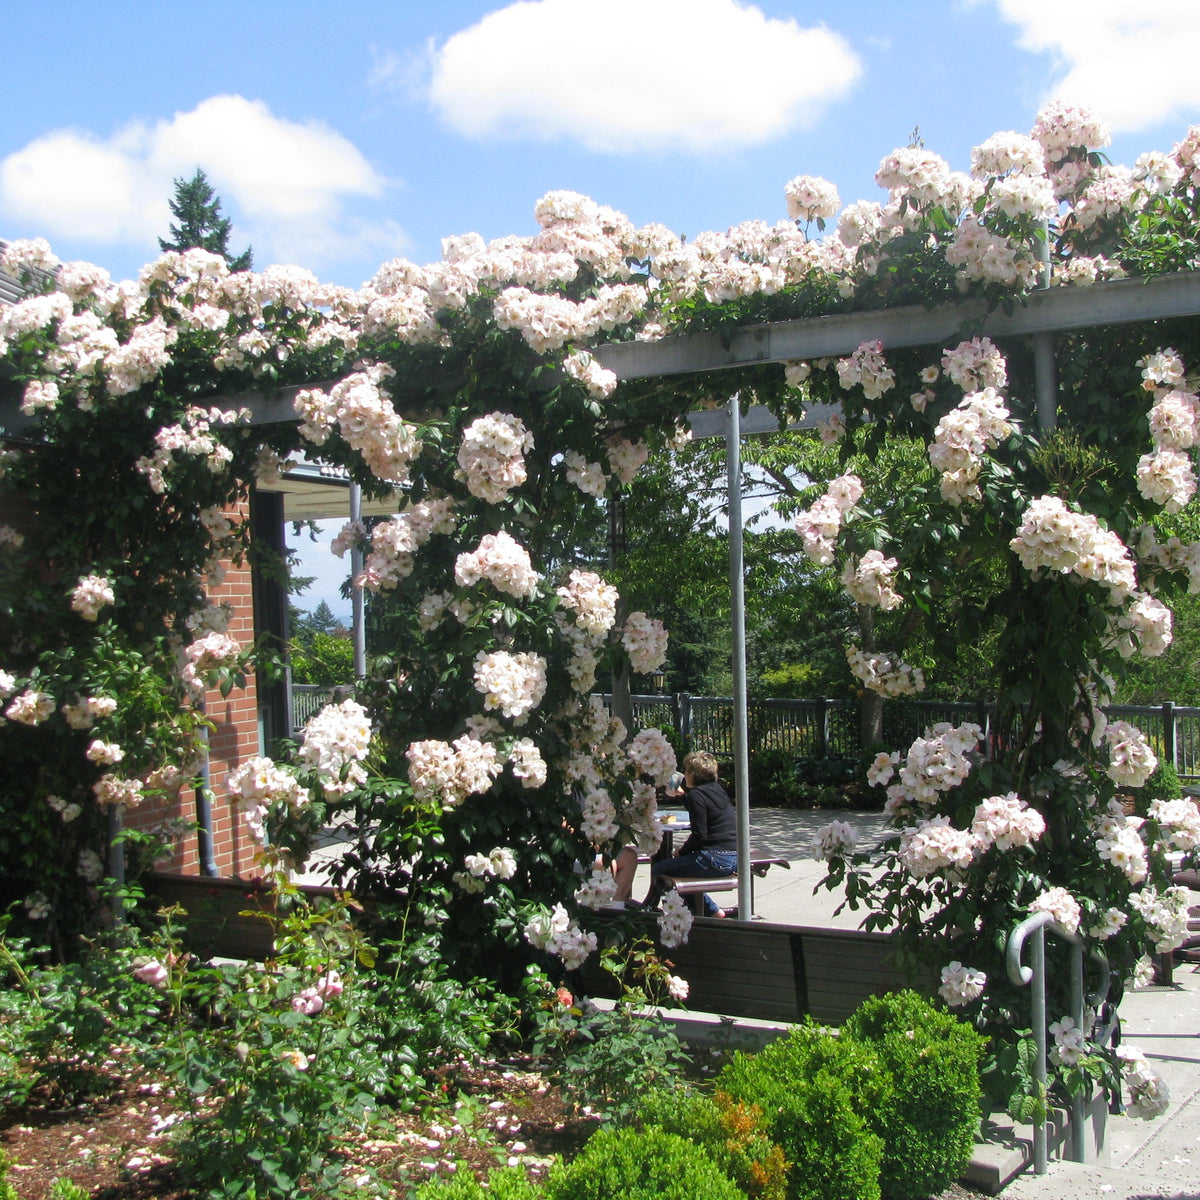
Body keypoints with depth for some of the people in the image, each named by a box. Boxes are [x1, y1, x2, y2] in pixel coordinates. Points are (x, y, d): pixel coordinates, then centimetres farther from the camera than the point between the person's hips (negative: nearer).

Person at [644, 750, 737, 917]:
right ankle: (711, 911, 27)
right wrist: (685, 795, 44)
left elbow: (700, 835, -16)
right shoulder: (716, 789, 12)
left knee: (658, 871, -2)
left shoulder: (696, 794, -12)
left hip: (716, 860, -9)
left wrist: (681, 851, -1)